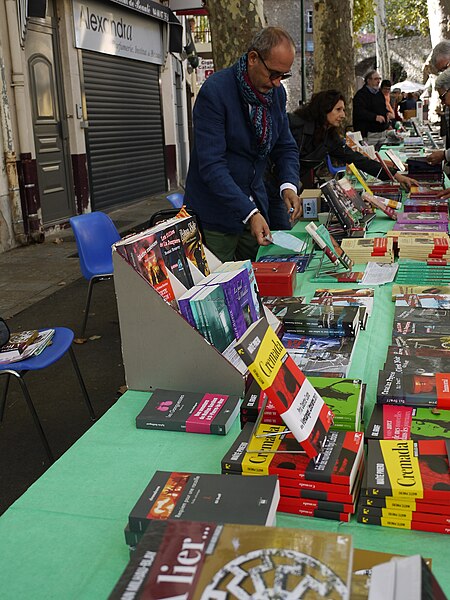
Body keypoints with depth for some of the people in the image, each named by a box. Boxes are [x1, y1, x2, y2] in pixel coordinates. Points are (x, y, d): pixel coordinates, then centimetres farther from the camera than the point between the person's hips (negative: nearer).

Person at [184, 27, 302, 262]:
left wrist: (288, 185, -10)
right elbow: (211, 164, -24)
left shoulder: (277, 92, 2)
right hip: (216, 214, -6)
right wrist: (249, 214, -30)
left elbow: (286, 147, 11)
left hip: (255, 208, 6)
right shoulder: (215, 91, -18)